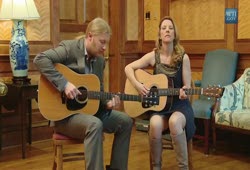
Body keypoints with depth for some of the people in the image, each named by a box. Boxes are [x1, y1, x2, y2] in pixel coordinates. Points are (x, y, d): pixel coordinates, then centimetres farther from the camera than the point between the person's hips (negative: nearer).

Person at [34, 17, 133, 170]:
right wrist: (64, 83, -32)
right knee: (95, 124, -35)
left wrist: (107, 103, -8)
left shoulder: (100, 60, 8)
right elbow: (40, 59, -27)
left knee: (125, 121, 2)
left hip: (88, 109, 8)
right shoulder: (70, 48, -13)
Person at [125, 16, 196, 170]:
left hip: (179, 104, -1)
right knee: (155, 124, -33)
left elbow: (187, 87, -2)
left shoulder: (183, 57, -3)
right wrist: (137, 85, -11)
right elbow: (128, 68, 5)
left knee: (174, 122, -36)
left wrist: (184, 92, -25)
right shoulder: (153, 56, 1)